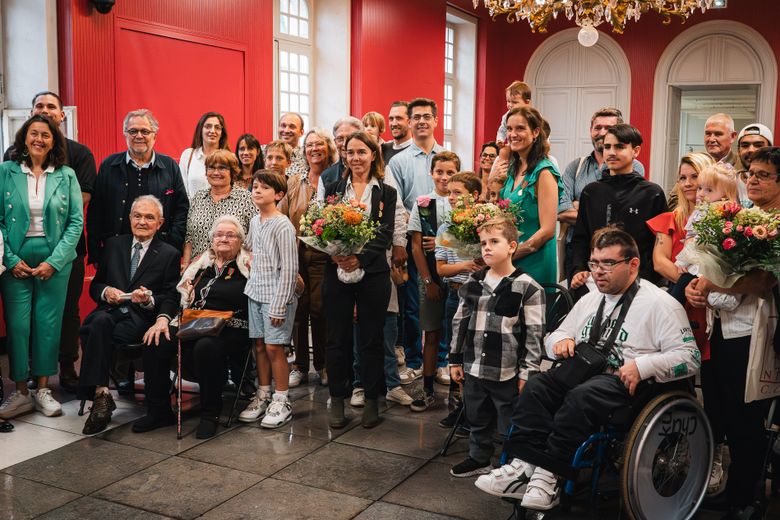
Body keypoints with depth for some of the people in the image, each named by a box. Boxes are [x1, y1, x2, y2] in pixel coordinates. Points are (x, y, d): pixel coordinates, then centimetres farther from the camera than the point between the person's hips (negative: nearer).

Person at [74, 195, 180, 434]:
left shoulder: (169, 254, 8)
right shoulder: (114, 245, 19)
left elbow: (171, 300, 4)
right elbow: (94, 286, 20)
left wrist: (149, 300, -16)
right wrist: (106, 291, -3)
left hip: (141, 318, -3)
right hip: (110, 310, 3)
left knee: (97, 329, -32)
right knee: (100, 322, -34)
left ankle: (99, 395, -26)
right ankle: (101, 394, -36)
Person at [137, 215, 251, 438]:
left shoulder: (249, 267, 6)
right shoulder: (199, 265, 20)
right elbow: (179, 296, 15)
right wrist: (163, 318, -1)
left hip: (231, 332, -5)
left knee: (206, 346, -37)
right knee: (156, 342, -19)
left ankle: (210, 415, -17)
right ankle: (159, 411, -5)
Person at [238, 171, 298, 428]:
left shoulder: (282, 226, -14)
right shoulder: (255, 221, 9)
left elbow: (289, 269, -15)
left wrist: (279, 305, -17)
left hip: (276, 295, -7)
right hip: (255, 292, 7)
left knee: (274, 347, -4)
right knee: (259, 345, 11)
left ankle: (281, 402, 8)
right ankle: (263, 396, 24)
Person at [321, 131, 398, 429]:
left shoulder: (386, 193, 5)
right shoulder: (334, 189, 10)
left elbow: (385, 235, -4)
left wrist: (359, 258, -18)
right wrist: (335, 254, -16)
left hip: (372, 273, -1)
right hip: (337, 272, 1)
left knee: (371, 338, 6)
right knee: (337, 338, 6)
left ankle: (371, 401, 18)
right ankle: (337, 400, 18)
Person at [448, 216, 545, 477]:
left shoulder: (528, 288, -10)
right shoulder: (472, 283, 6)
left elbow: (534, 334, -10)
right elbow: (460, 322, 12)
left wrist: (527, 372, -12)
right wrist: (455, 359, 11)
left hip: (507, 372, -5)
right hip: (474, 368, 6)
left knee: (511, 425, 5)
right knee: (477, 419, 20)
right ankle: (479, 459, 39)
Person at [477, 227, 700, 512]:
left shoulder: (660, 303, 1)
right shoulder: (590, 299, 23)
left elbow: (689, 357, -7)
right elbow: (554, 337, 30)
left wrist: (643, 366, -20)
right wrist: (561, 341, 5)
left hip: (624, 381, -6)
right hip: (580, 371, 6)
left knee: (581, 396, -36)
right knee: (536, 387, -23)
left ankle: (548, 475, -33)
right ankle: (523, 465, -33)